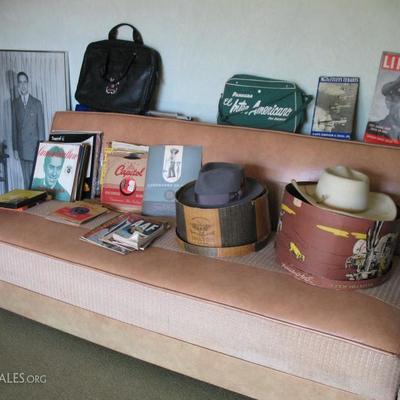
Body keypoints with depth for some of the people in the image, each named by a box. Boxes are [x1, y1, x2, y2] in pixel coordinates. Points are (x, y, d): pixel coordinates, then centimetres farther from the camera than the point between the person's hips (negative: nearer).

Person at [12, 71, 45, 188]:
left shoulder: (37, 103, 1)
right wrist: (15, 148, 4)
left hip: (35, 146, -2)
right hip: (22, 147, 2)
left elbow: (41, 126, 0)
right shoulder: (15, 103, 7)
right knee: (26, 178, 6)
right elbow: (14, 126, 8)